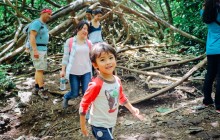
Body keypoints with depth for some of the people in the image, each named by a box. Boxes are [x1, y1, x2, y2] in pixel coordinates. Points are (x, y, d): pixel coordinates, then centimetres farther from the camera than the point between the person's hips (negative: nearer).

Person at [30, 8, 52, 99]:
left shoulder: (43, 25, 16)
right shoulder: (36, 23, -13)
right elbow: (32, 37, -20)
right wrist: (35, 50, -26)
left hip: (43, 49, 10)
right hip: (37, 49, -10)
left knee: (40, 69, 11)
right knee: (40, 69, -9)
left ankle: (36, 88, 17)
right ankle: (41, 89, -5)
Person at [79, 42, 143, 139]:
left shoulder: (117, 80, -4)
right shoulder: (96, 85, -27)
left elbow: (121, 96, 16)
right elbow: (84, 104, -18)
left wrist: (132, 109, 18)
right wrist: (83, 125, -12)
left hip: (110, 123, 8)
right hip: (99, 125, -7)